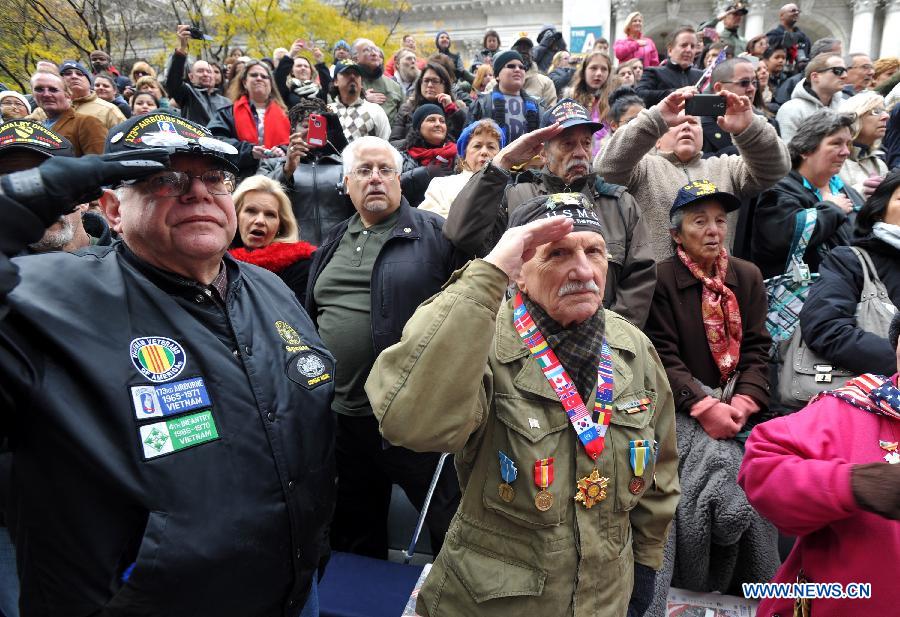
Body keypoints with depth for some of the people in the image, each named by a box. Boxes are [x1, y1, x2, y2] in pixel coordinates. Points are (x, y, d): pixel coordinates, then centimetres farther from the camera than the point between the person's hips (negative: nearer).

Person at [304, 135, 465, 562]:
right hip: (342, 415, 6)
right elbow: (310, 317, 20)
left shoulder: (435, 234, -4)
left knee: (452, 529, 6)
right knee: (353, 531, 22)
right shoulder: (333, 243, 13)